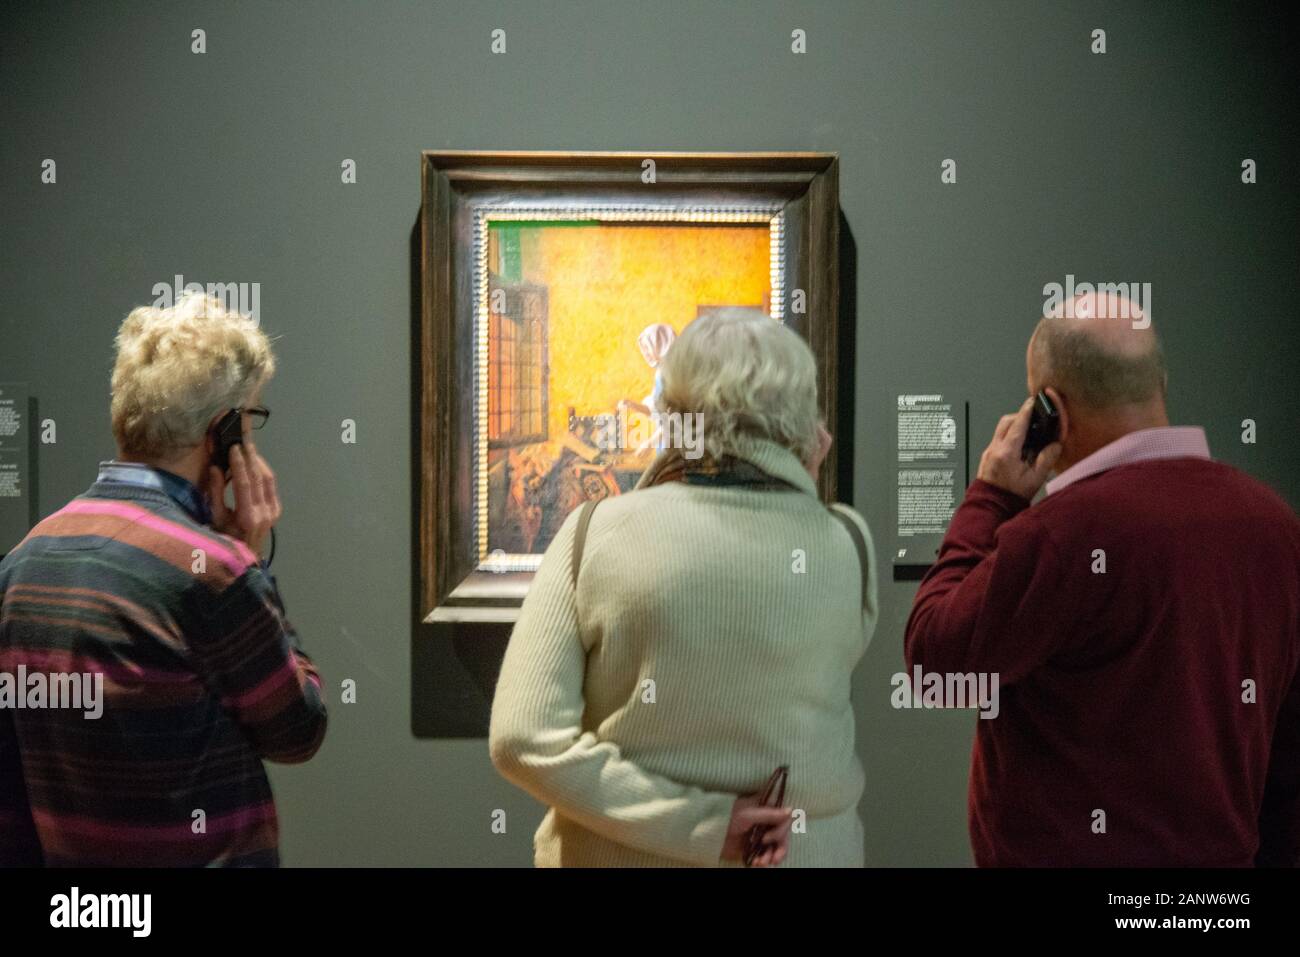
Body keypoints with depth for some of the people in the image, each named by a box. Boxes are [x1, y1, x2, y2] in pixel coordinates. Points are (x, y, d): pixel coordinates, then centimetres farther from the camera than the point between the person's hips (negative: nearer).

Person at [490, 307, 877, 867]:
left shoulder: (596, 536, -16)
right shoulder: (847, 549, -14)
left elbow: (524, 739, -20)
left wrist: (699, 826, -17)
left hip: (622, 854, 0)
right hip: (805, 852, 1)